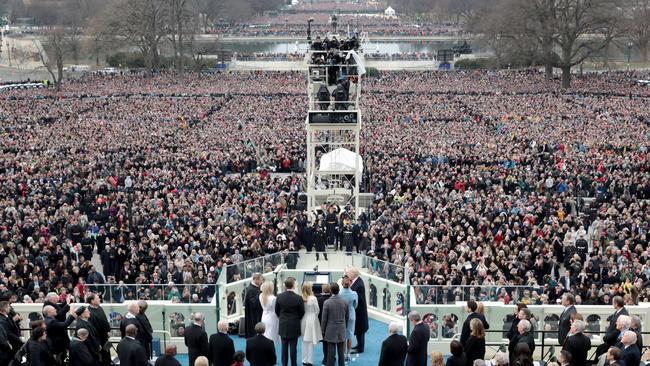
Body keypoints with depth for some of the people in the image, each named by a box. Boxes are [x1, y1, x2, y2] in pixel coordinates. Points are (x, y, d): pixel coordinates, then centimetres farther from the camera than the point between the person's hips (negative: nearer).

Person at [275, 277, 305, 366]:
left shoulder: (279, 297, -8)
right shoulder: (298, 298, -16)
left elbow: (277, 310, 3)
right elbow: (302, 312, -5)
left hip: (283, 325, 2)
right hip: (294, 325, -2)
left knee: (284, 346, 11)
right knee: (293, 347, 4)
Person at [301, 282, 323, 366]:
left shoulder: (301, 298, -8)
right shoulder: (313, 298, -16)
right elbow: (317, 310, -6)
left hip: (304, 320, 4)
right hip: (312, 320, -4)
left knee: (304, 341, 15)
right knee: (311, 341, 4)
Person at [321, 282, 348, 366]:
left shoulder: (327, 303, -14)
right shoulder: (344, 302, -4)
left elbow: (324, 318, -8)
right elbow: (347, 317, 8)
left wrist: (323, 331, 3)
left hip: (331, 331, -3)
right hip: (342, 331, 3)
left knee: (331, 354, 1)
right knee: (341, 353, 12)